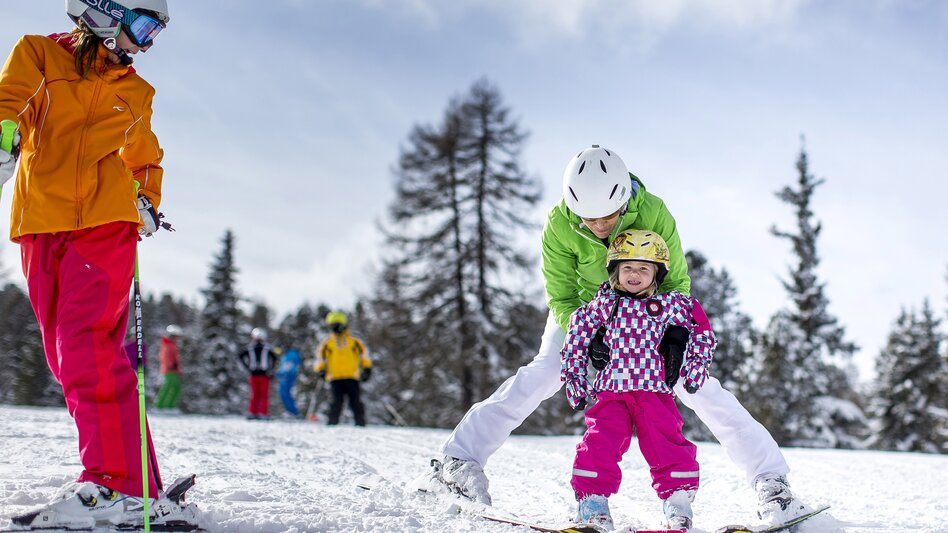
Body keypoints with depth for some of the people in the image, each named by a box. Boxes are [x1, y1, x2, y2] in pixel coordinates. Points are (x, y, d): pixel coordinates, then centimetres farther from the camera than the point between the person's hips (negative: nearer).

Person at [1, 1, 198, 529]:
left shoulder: (136, 93, 21)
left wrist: (147, 202, 16)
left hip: (105, 224, -1)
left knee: (88, 347, -18)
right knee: (69, 356, -1)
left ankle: (116, 486, -24)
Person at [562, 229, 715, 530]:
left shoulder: (669, 305, 6)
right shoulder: (603, 304, 6)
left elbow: (702, 333, 16)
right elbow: (575, 341, 11)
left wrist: (694, 371, 10)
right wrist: (574, 381, 8)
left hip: (655, 391, 0)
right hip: (609, 391, 0)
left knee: (667, 446, -9)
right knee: (599, 444, -11)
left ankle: (678, 502, 0)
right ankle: (591, 501, -3)